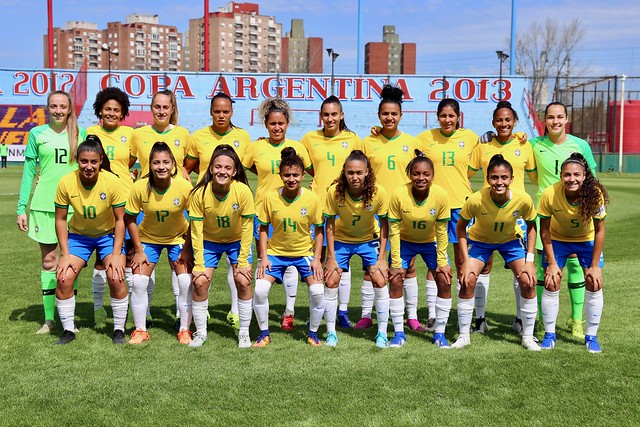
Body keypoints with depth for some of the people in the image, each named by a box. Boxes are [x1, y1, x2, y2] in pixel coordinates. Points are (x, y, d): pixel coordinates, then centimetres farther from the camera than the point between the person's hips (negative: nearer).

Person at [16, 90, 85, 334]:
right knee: (49, 261, 4)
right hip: (44, 205, 0)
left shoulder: (80, 134, 6)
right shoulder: (37, 134, 4)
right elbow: (29, 172, 5)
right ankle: (49, 319, 12)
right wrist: (22, 208, 0)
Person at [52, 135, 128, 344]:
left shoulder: (112, 182, -24)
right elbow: (60, 219, -9)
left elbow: (120, 219, -15)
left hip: (108, 234, -1)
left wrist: (116, 254, -19)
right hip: (78, 235, 2)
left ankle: (119, 330, -1)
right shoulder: (66, 182, -21)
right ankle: (68, 330, 6)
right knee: (64, 278, -13)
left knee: (116, 277, -19)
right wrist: (65, 254, -13)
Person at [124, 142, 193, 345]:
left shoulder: (184, 186, -24)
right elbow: (130, 219, -9)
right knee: (138, 282, -8)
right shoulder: (140, 187, -23)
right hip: (148, 238, 1)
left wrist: (187, 249, -10)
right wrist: (138, 250, -9)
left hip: (179, 238, 0)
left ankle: (184, 330, 7)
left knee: (186, 283, -10)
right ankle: (140, 331, 10)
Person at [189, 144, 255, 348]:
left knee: (243, 281, -13)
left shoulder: (243, 192, -26)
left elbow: (247, 230, -16)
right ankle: (200, 333, 7)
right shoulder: (199, 194, -24)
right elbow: (196, 232, -15)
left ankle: (244, 333, 4)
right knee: (200, 282, -11)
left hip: (237, 241, 0)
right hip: (209, 241, 1)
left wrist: (242, 262, -15)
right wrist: (199, 265, -16)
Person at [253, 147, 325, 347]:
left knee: (318, 291, -15)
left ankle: (313, 334, 10)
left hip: (304, 252, 0)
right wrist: (263, 257, -9)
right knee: (259, 290, -15)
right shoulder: (270, 197, -14)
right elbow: (263, 228, -3)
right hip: (275, 251, 0)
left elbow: (318, 230, -2)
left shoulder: (312, 199, -14)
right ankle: (264, 334, 8)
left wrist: (316, 258, -8)